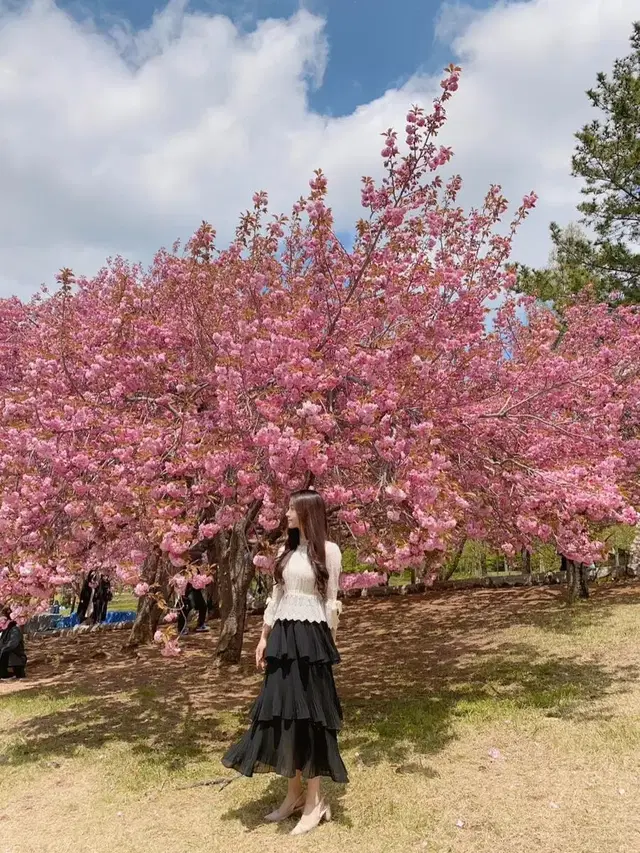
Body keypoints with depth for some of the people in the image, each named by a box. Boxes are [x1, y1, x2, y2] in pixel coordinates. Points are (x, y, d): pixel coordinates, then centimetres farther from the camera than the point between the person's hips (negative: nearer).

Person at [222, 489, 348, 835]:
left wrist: (330, 643, -5)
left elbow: (331, 601, -4)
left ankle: (314, 802, 15)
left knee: (309, 713, 1)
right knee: (283, 711, 9)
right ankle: (294, 794, 25)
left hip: (312, 640, -6)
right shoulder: (285, 551, 11)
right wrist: (264, 638, 12)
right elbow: (275, 598, 14)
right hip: (282, 638, 6)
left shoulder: (328, 550, -6)